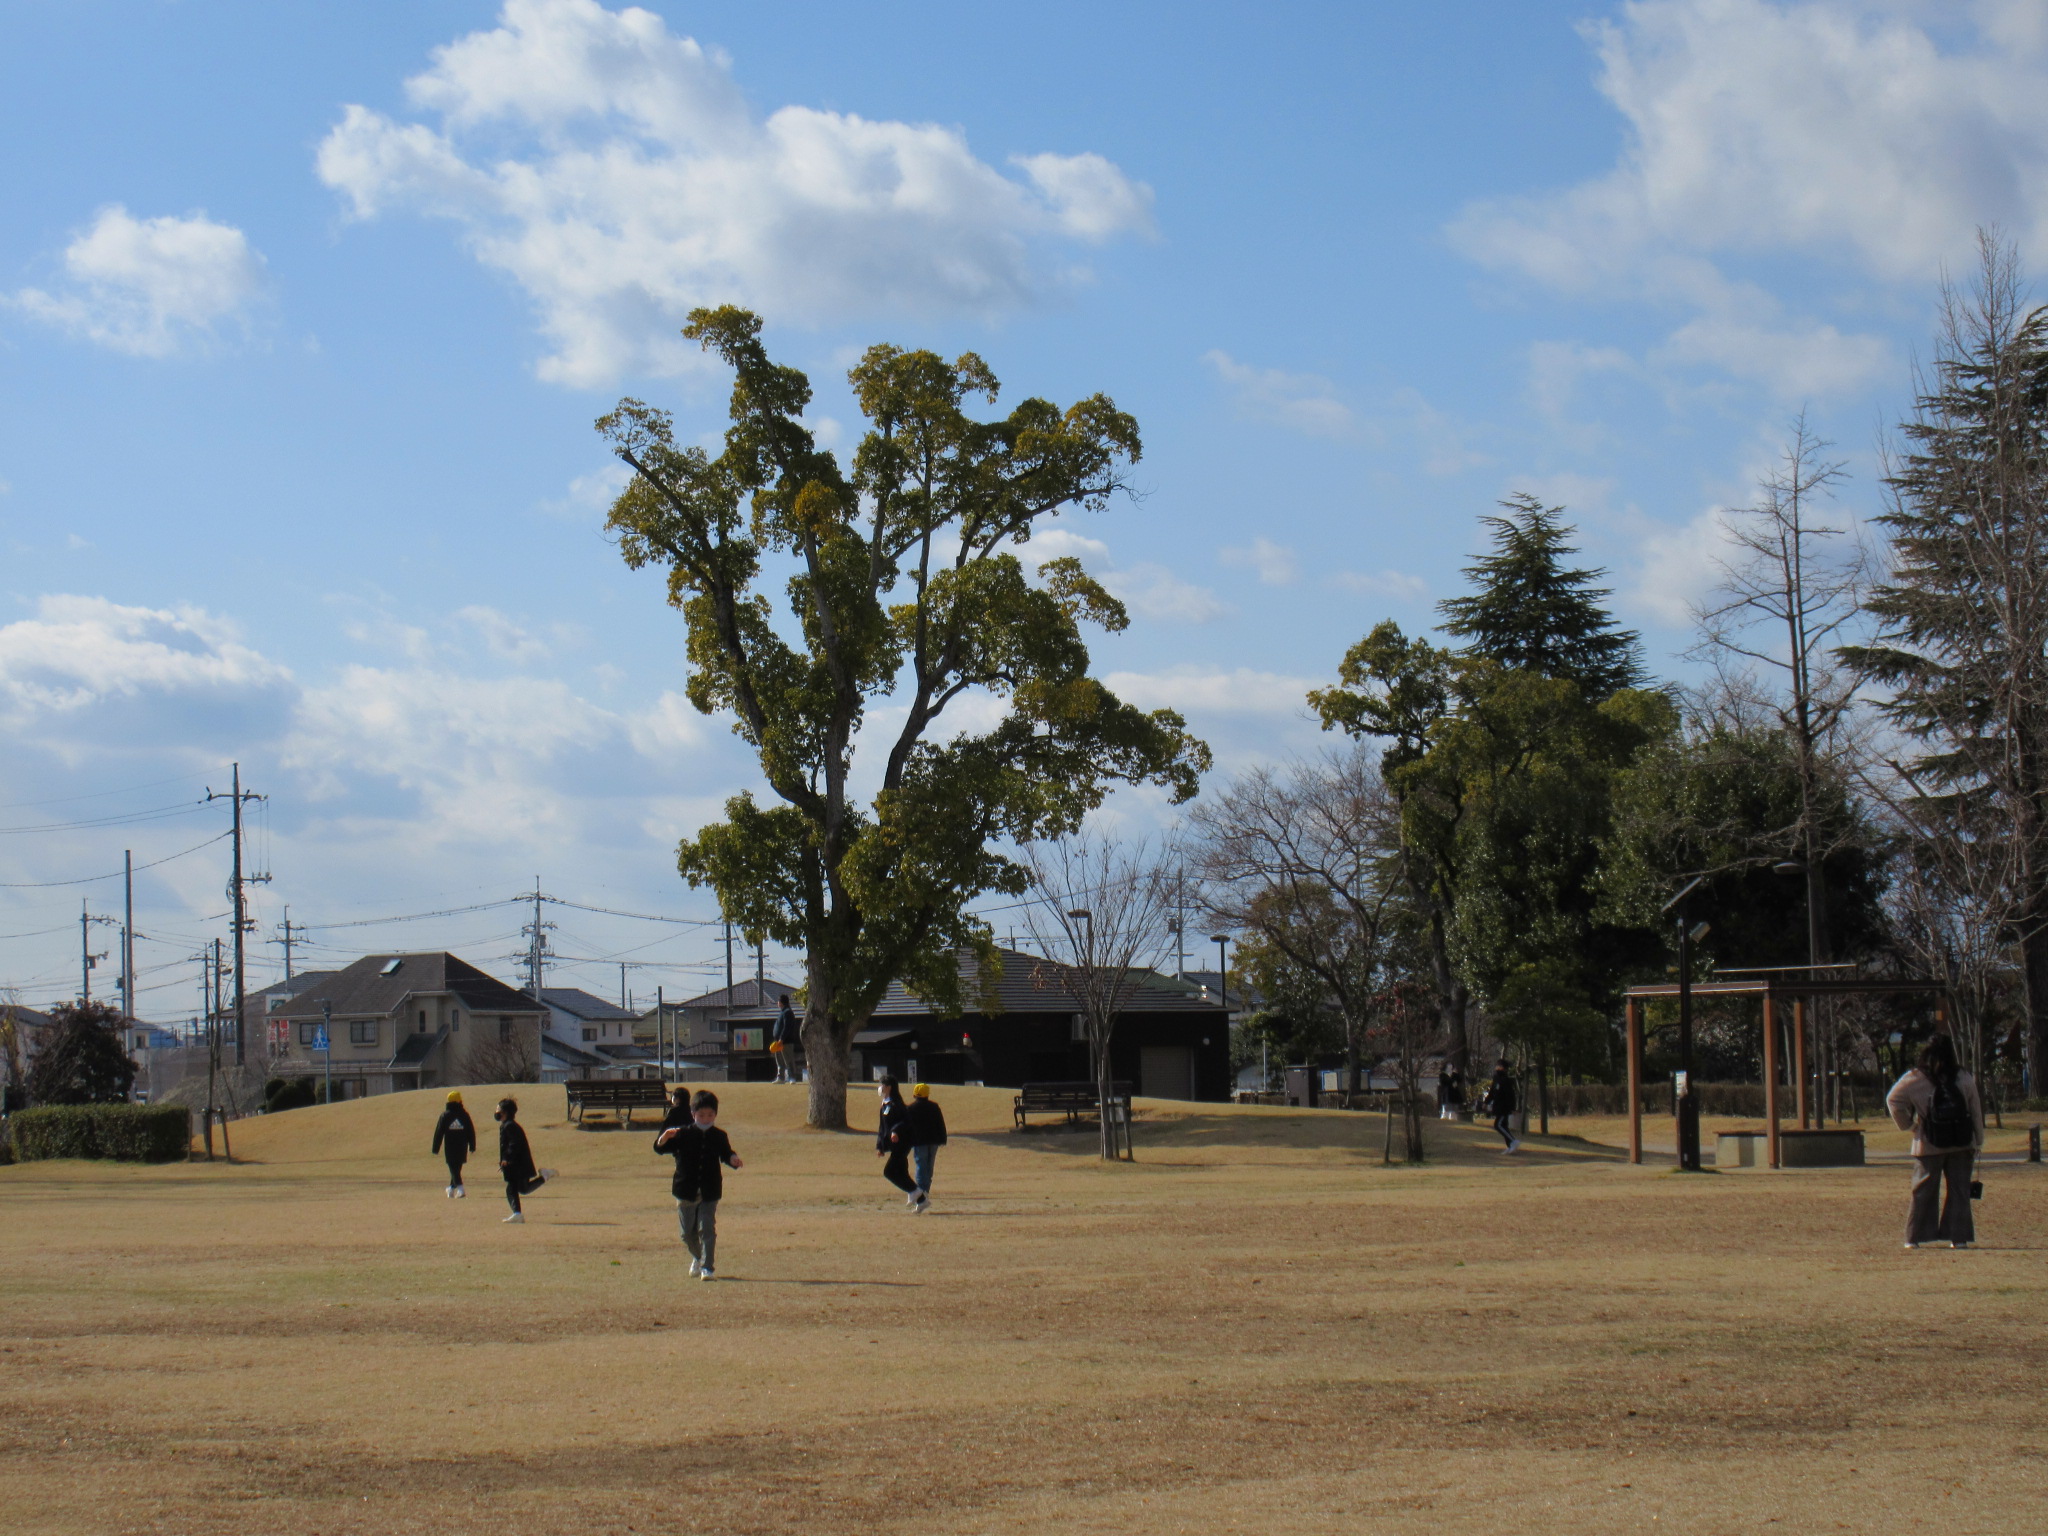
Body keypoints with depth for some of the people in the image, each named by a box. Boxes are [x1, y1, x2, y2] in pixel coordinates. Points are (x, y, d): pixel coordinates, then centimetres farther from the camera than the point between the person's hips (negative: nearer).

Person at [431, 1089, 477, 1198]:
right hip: (462, 1147, 3)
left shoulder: (445, 1115, -3)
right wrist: (472, 1146, 11)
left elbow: (439, 1132, -4)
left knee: (453, 1168, -4)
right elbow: (471, 1131, 4)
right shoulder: (464, 1114, 2)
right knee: (457, 1168, 18)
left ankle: (460, 1189, -23)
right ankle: (452, 1189, 32)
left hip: (450, 1147, -3)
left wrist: (436, 1148, 1)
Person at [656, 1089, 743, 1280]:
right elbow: (660, 1148, -6)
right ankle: (697, 1257, 38)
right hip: (686, 1191, 1)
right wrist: (665, 1136, -29)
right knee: (687, 1231, 11)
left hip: (709, 1192, -1)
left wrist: (734, 1160, -14)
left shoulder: (719, 1136, 1)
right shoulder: (683, 1134, -2)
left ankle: (708, 1267, -8)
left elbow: (726, 1155, 10)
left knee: (707, 1228, -10)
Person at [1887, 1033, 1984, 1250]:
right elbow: (1976, 1112, 2)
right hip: (1961, 1145, 1)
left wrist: (1908, 1125, 5)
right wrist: (1978, 1142, 9)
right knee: (1959, 1190, 7)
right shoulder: (1965, 1079, -3)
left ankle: (1915, 1237, 10)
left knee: (1923, 1191, 8)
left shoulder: (1915, 1080, -7)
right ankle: (1959, 1236, 4)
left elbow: (1893, 1100, -7)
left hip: (1928, 1146, -1)